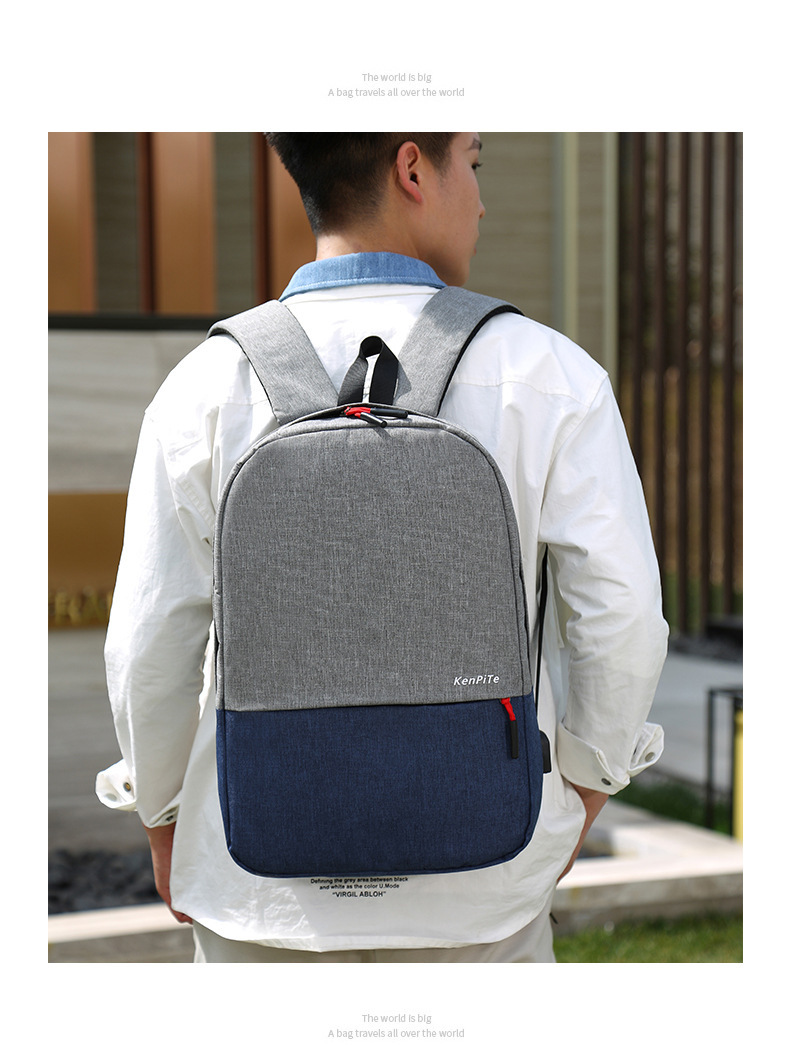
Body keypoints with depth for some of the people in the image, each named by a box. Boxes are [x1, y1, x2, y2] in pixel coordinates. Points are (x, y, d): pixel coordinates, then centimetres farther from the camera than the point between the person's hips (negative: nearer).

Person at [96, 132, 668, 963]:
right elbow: (620, 619, -8)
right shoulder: (549, 378, -10)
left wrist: (165, 823, 11)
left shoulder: (207, 387, -8)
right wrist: (582, 788, 9)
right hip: (476, 888, 0)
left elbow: (150, 649, -6)